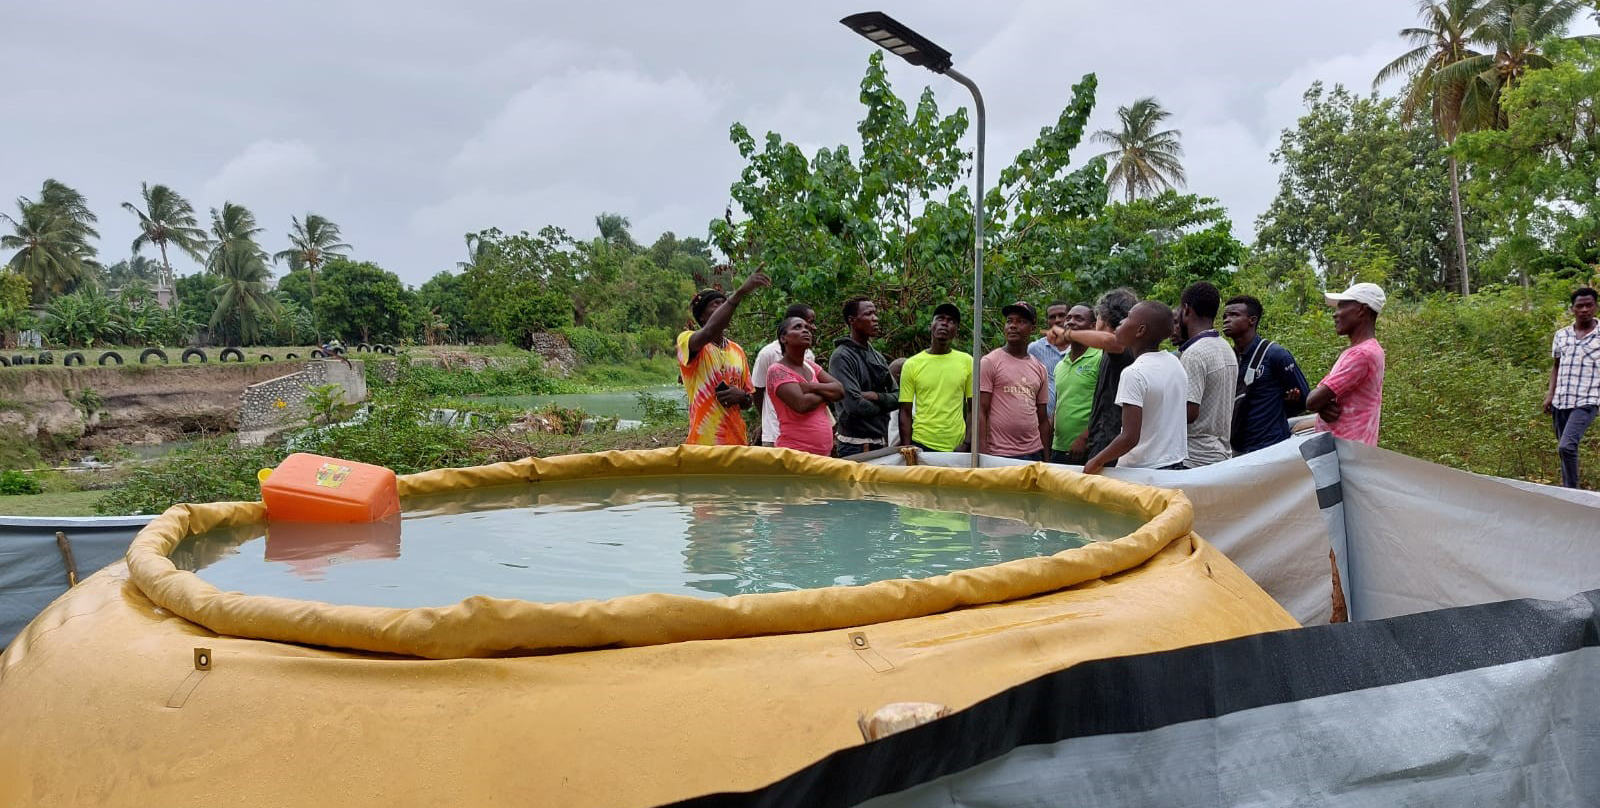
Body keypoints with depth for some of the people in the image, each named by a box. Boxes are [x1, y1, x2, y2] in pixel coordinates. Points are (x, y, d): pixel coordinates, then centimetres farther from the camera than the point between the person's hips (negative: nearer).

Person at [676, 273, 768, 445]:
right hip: (703, 443, -6)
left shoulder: (737, 351, 15)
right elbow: (709, 331, -27)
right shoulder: (686, 341, -3)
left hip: (737, 441, 6)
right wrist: (740, 292, -31)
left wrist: (743, 397, -4)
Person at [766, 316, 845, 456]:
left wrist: (812, 387, -13)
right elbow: (802, 404, -20)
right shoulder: (777, 370, -8)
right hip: (795, 453, -7)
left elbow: (840, 391, 5)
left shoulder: (811, 366, 16)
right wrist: (826, 393, -2)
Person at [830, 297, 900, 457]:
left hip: (881, 443, 7)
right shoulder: (841, 357, -10)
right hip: (856, 446, -7)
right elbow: (854, 404, -20)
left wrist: (876, 397, -9)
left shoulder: (878, 357, 15)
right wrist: (883, 405, -2)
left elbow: (897, 397, 12)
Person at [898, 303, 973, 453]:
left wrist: (967, 443, -3)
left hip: (956, 447, 1)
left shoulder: (966, 362, 3)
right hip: (921, 445, -1)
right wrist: (907, 449, -4)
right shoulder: (911, 364, 1)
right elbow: (905, 413, 3)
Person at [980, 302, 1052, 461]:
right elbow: (981, 412, -7)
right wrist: (983, 453, -14)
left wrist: (1046, 458, 11)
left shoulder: (1039, 368, 13)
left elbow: (1043, 419, 16)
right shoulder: (990, 361, -2)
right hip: (999, 454, -5)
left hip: (1034, 453, 5)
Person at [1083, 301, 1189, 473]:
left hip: (1143, 471, -8)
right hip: (1177, 464, 8)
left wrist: (1097, 461, -11)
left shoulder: (1134, 374, -20)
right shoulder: (1176, 363, 5)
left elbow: (1130, 438, -23)